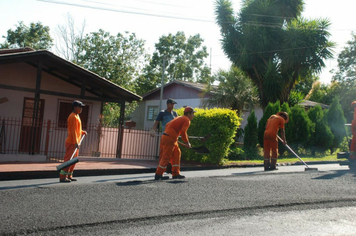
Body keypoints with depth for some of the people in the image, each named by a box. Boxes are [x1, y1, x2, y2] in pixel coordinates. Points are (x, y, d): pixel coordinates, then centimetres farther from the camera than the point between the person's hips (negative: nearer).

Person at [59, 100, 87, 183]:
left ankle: (69, 176, 20)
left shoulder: (77, 116, 16)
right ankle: (62, 177, -5)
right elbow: (73, 131, -22)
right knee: (69, 160, -9)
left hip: (75, 142, 10)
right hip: (72, 142, -10)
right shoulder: (73, 117, -15)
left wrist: (82, 132, 16)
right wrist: (76, 142, -26)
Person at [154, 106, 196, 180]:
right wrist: (187, 143, -9)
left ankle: (176, 174, 16)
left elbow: (167, 125, 23)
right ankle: (158, 175, 0)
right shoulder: (187, 120, -7)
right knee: (166, 157, -5)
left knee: (176, 154, 14)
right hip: (169, 139, -10)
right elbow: (183, 132, -20)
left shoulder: (180, 118, 21)